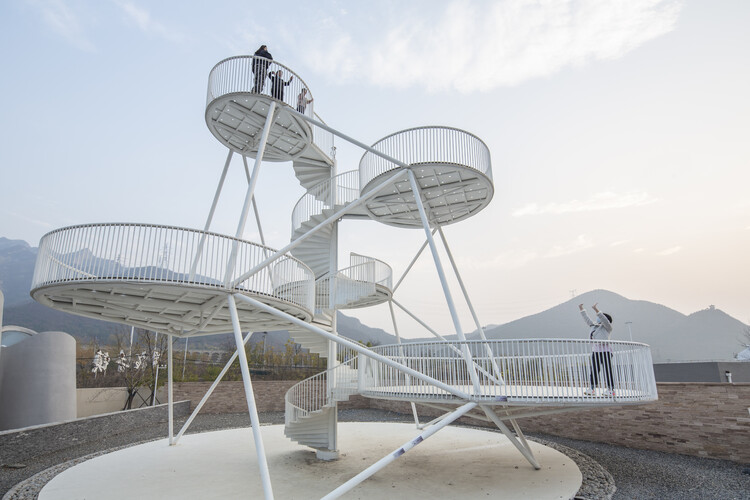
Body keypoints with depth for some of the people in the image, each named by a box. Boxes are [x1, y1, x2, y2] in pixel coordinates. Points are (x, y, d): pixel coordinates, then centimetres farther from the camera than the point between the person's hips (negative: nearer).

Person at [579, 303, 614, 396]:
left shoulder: (608, 327, 1)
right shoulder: (594, 326, 19)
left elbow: (604, 320, -16)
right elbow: (587, 319, 28)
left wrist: (596, 309, -24)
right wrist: (581, 309, 31)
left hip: (605, 350, -6)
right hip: (596, 351, 7)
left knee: (608, 370, -6)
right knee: (594, 370, 2)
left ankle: (611, 390, -3)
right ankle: (592, 389, 2)